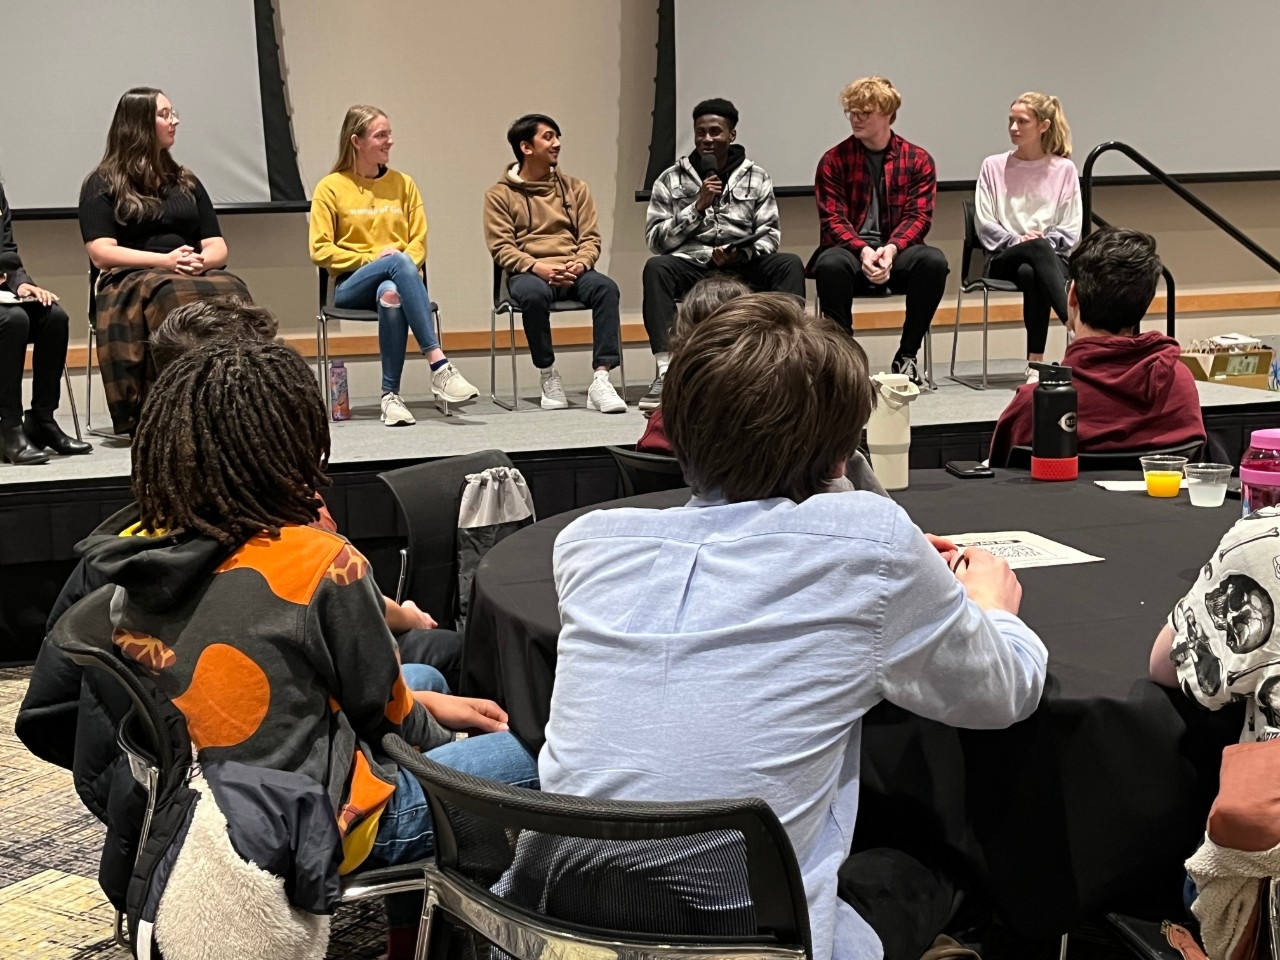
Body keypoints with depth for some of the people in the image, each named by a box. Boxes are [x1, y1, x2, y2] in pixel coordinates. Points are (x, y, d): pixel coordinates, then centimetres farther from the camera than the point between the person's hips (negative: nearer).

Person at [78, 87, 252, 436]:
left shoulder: (186, 183, 27)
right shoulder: (103, 184, 12)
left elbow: (217, 247, 20)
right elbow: (101, 253, -1)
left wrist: (201, 260, -6)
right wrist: (164, 260, -13)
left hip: (195, 275, 4)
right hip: (131, 280, -4)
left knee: (230, 292, -34)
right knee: (178, 297, -40)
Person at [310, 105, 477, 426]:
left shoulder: (403, 183, 14)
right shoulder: (330, 187, 5)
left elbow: (419, 242, 11)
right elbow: (320, 251, 0)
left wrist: (404, 267, -11)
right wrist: (371, 258, -11)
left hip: (397, 280, 2)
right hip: (350, 285, -2)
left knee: (391, 294, -39)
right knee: (398, 261, -36)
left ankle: (391, 395, -36)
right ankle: (439, 366, -44)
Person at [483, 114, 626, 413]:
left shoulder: (575, 188, 18)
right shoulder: (499, 194, 8)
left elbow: (591, 237, 12)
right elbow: (501, 247, -2)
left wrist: (581, 263, -11)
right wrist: (538, 267, -19)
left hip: (573, 271, 3)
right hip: (528, 273, -3)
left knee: (605, 286, -31)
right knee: (533, 293, -39)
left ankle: (601, 380, -36)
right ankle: (548, 376, -20)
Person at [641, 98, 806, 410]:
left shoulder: (756, 178, 13)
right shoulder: (671, 180, 9)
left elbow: (769, 235, 5)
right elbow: (655, 239, 0)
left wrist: (742, 253, -16)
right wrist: (698, 206, -10)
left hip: (743, 267, 1)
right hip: (690, 265, -1)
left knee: (790, 264, -27)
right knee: (656, 267, -33)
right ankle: (666, 370, -41)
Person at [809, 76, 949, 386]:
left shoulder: (918, 160, 6)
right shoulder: (834, 160, 4)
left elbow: (919, 216, -1)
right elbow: (832, 219, -3)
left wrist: (892, 248, -22)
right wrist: (862, 250, -23)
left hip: (897, 253, 1)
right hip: (851, 250, -1)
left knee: (934, 261, -31)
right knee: (831, 264, -36)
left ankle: (907, 355, -16)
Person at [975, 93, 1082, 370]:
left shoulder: (1064, 169, 10)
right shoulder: (994, 166, 12)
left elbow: (1071, 229, 6)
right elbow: (985, 224, 5)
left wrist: (1047, 240, -13)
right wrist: (1016, 240, -11)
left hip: (1051, 256, 0)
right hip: (1004, 258, 0)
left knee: (1030, 273, -39)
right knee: (1037, 248, -37)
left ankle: (1036, 360, -44)